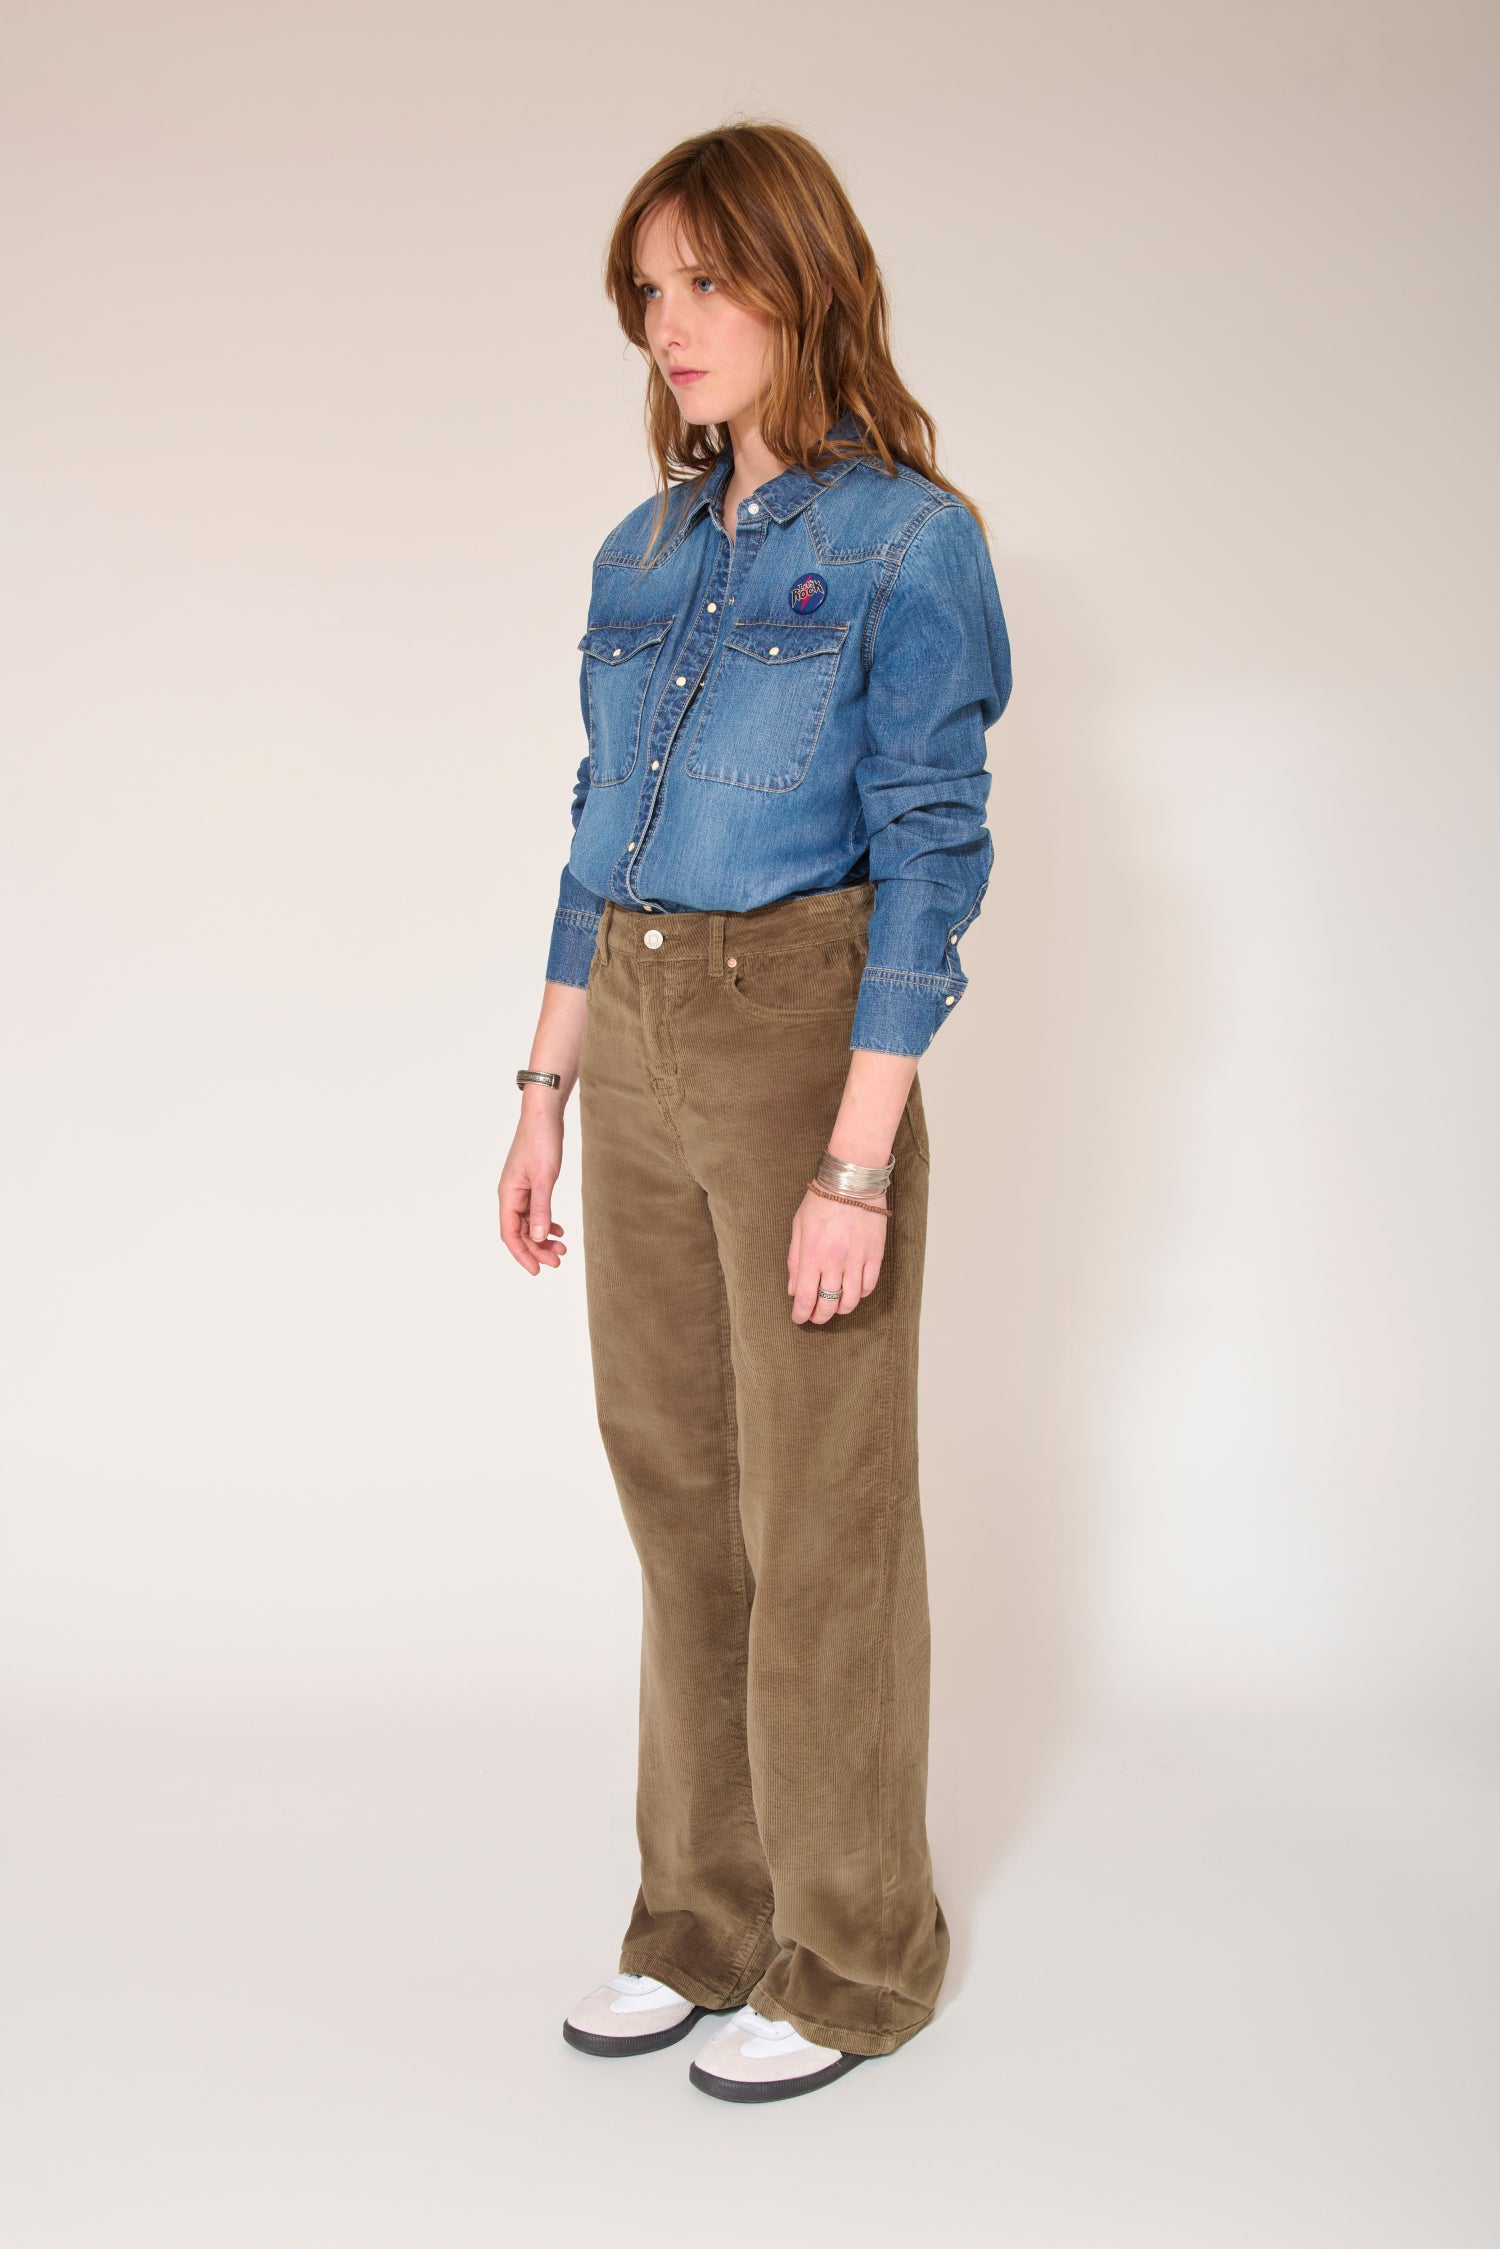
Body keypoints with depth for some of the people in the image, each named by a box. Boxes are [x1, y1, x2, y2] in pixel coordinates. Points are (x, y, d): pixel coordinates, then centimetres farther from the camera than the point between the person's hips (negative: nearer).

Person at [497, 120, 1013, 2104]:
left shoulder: (908, 540, -8)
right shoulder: (643, 553, 12)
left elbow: (932, 856, -12)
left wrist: (858, 1161, -17)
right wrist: (546, 1094, 13)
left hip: (803, 1039, -6)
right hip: (637, 1056, 7)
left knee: (821, 1515, 3)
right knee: (678, 1497, 13)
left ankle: (851, 1961, 20)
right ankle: (707, 1921, 29)